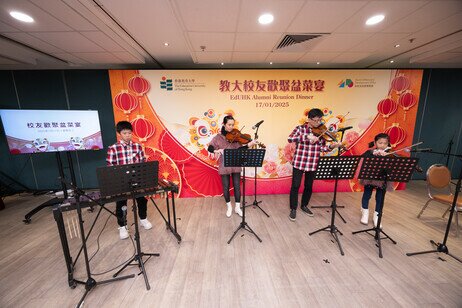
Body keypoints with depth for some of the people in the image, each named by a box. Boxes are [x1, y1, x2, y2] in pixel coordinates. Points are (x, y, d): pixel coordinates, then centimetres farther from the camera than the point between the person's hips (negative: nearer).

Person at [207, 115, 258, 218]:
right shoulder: (218, 137, -1)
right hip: (224, 166, -1)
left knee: (237, 186, 7)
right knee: (226, 187, 8)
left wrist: (249, 145, -24)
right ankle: (229, 207, 30)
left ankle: (237, 207, 26)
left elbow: (240, 149, -7)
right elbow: (209, 148, -9)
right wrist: (216, 150, -31)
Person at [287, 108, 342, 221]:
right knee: (295, 185, 2)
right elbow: (290, 138, -24)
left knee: (309, 186, 15)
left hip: (312, 164, 4)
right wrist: (307, 136, -31)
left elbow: (322, 148, 5)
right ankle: (293, 209, 18)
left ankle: (304, 206, 36)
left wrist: (332, 146, -15)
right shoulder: (300, 128, -5)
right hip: (299, 162, -4)